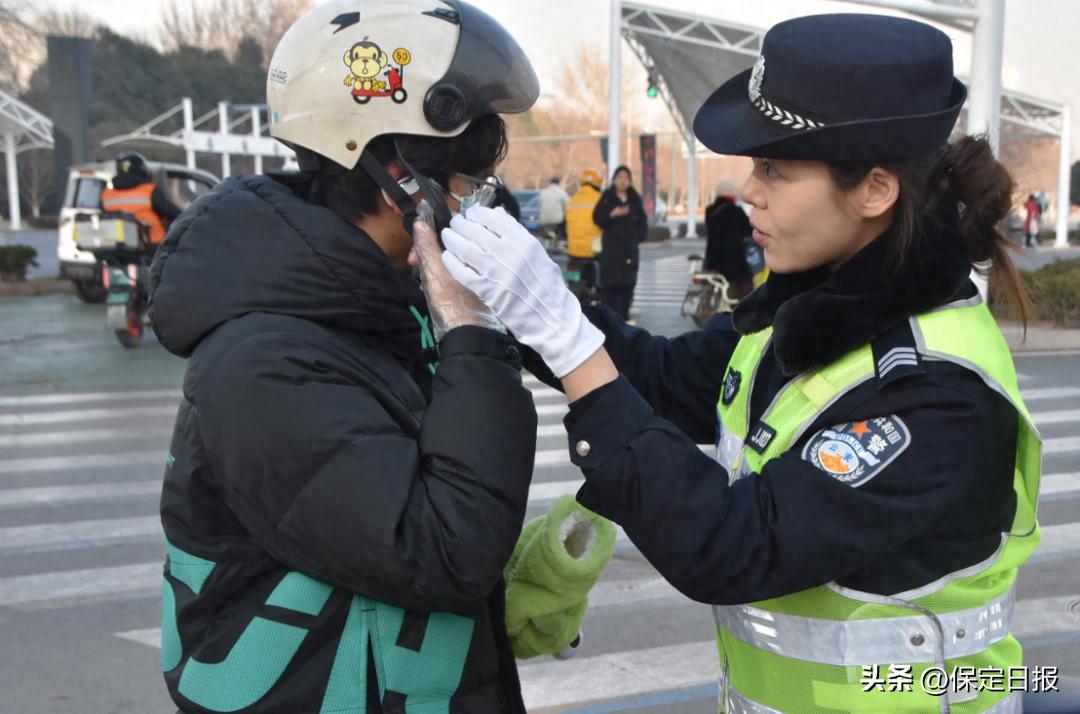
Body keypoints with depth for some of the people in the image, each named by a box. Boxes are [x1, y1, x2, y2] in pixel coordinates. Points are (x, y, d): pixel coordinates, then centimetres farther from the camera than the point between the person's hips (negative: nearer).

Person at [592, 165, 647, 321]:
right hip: (611, 248, -4)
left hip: (630, 248, 4)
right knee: (611, 283, -11)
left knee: (628, 283, 1)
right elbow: (597, 218, -3)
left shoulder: (635, 199, 13)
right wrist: (612, 214, -18)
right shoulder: (607, 198, 3)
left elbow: (643, 221, 17)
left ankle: (624, 316, 9)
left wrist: (638, 236, 2)